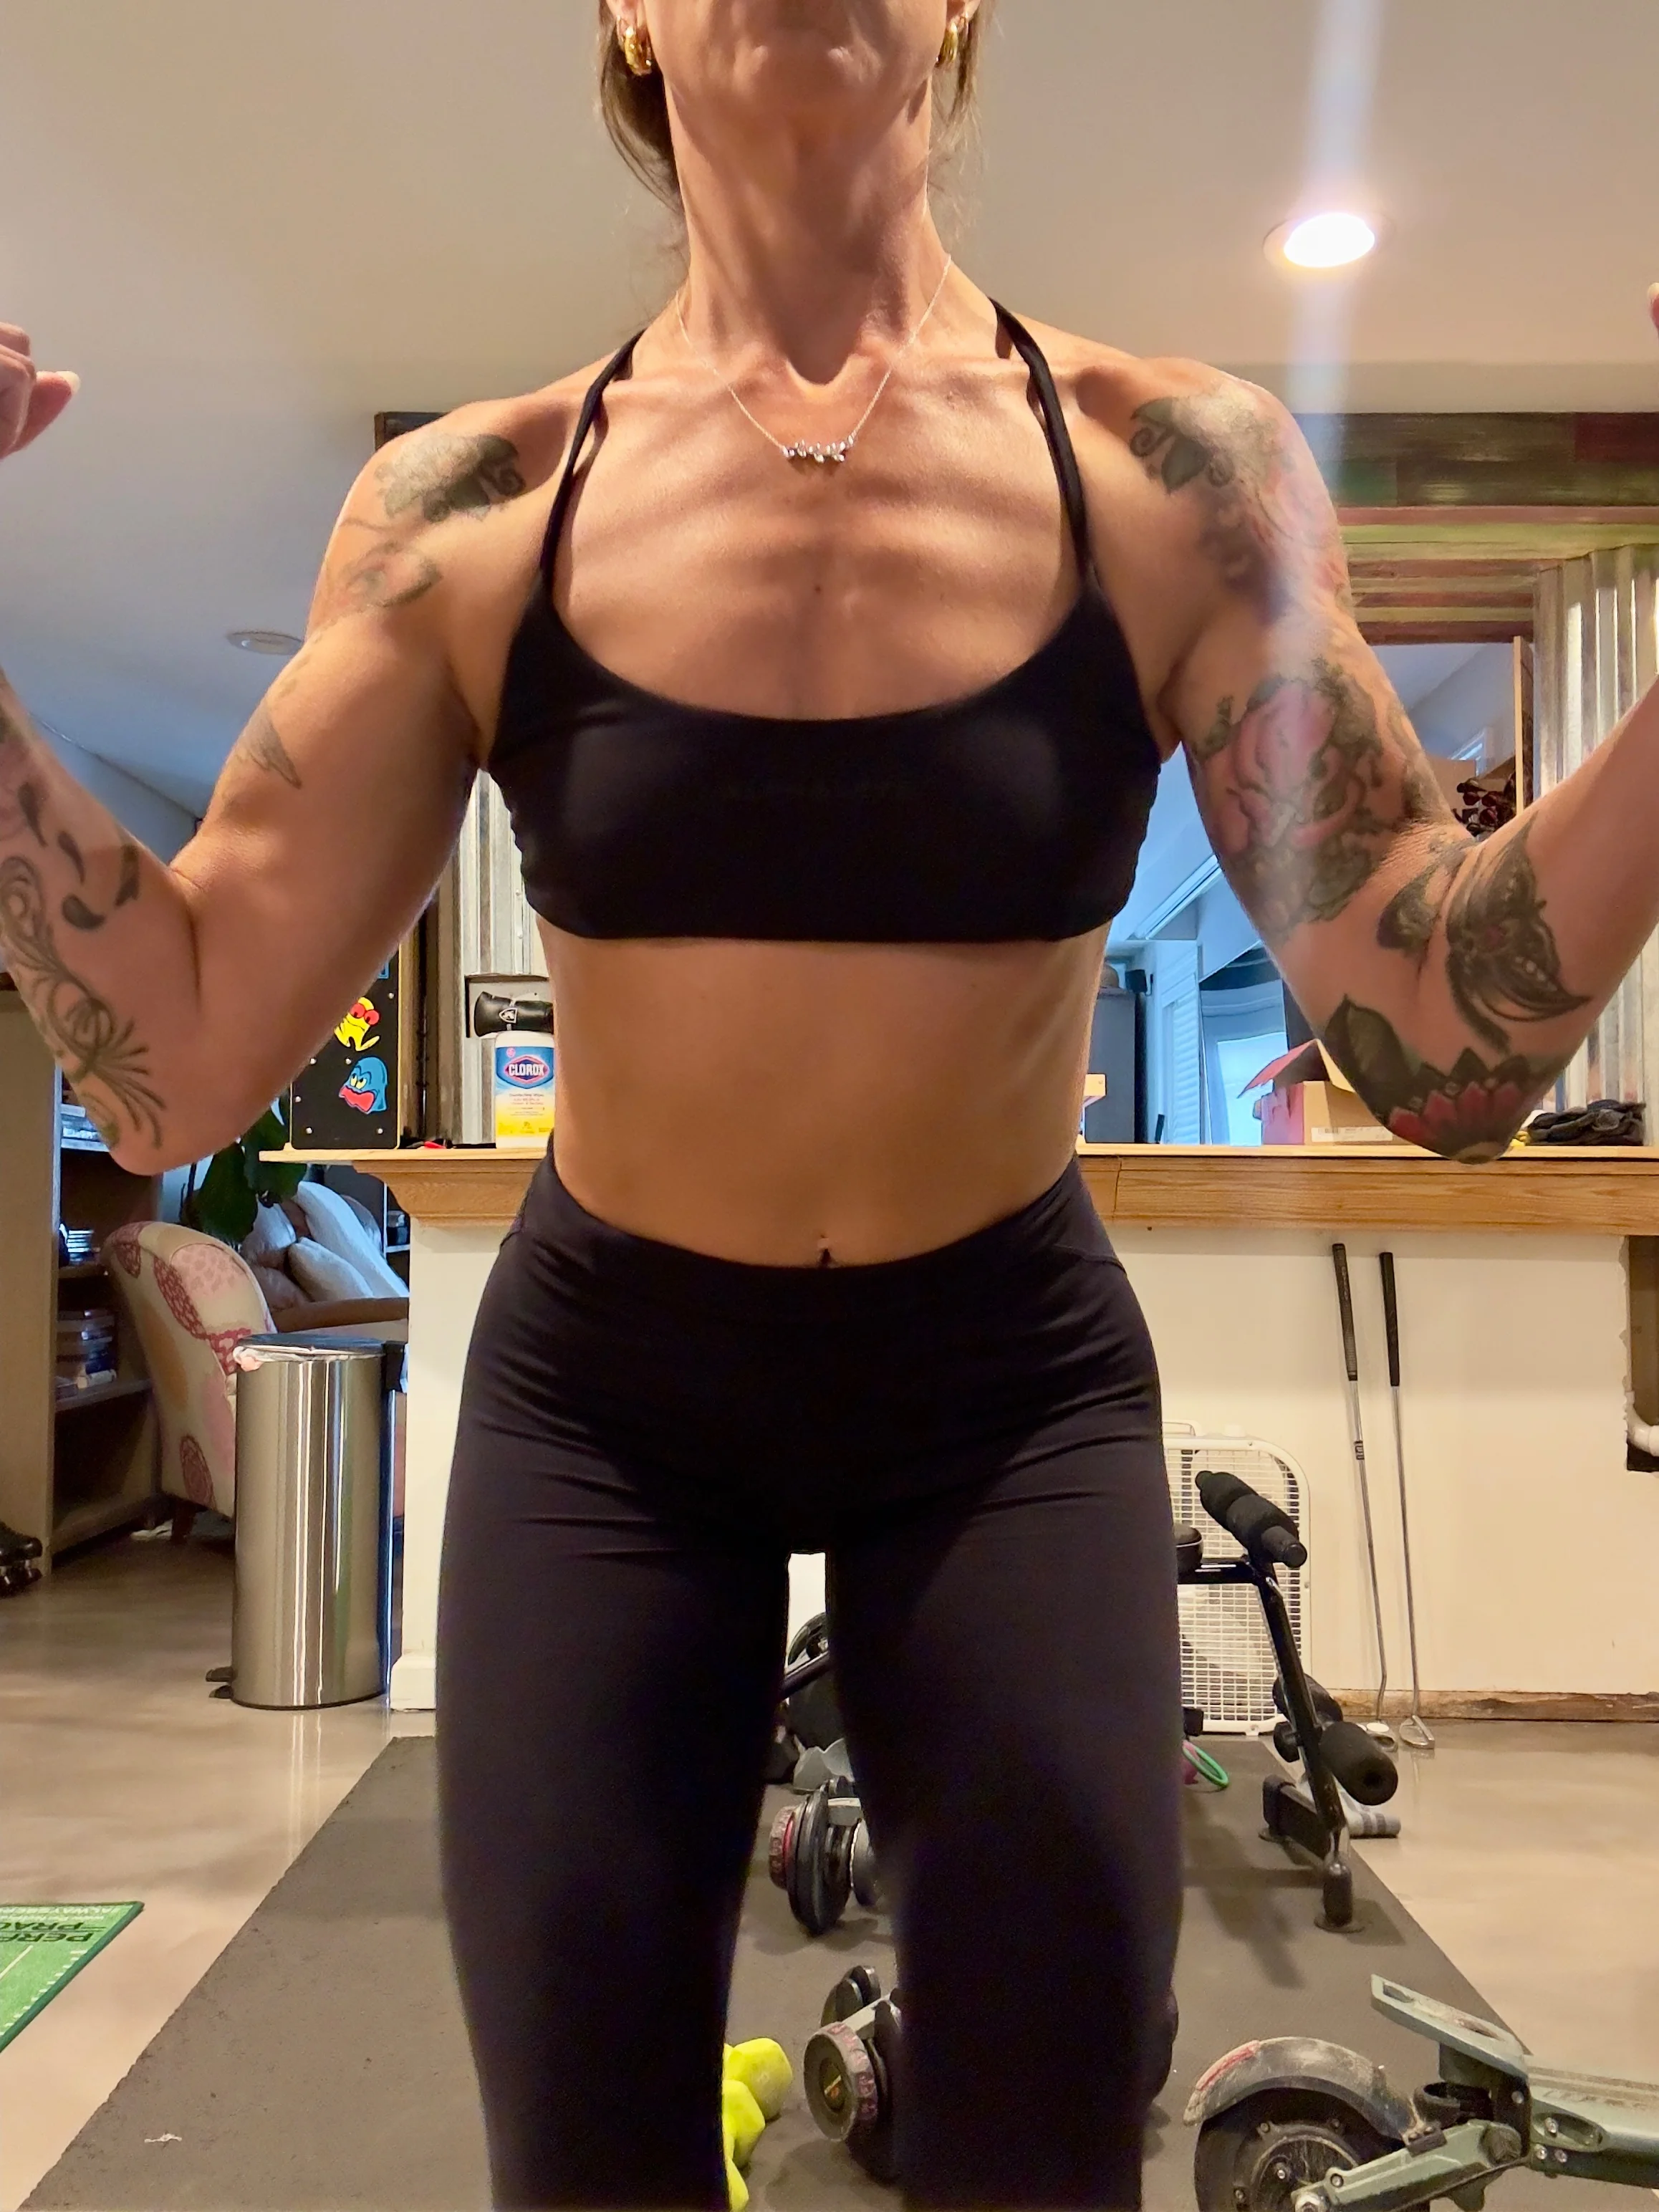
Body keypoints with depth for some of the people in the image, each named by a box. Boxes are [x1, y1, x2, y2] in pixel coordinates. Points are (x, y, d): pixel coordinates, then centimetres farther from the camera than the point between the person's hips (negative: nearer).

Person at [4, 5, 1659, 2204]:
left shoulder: (1176, 473, -10)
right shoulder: (468, 513, -8)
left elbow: (1445, 1050, -13)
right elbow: (178, 1062, -9)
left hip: (1012, 1390, 0)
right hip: (601, 1391, 1)